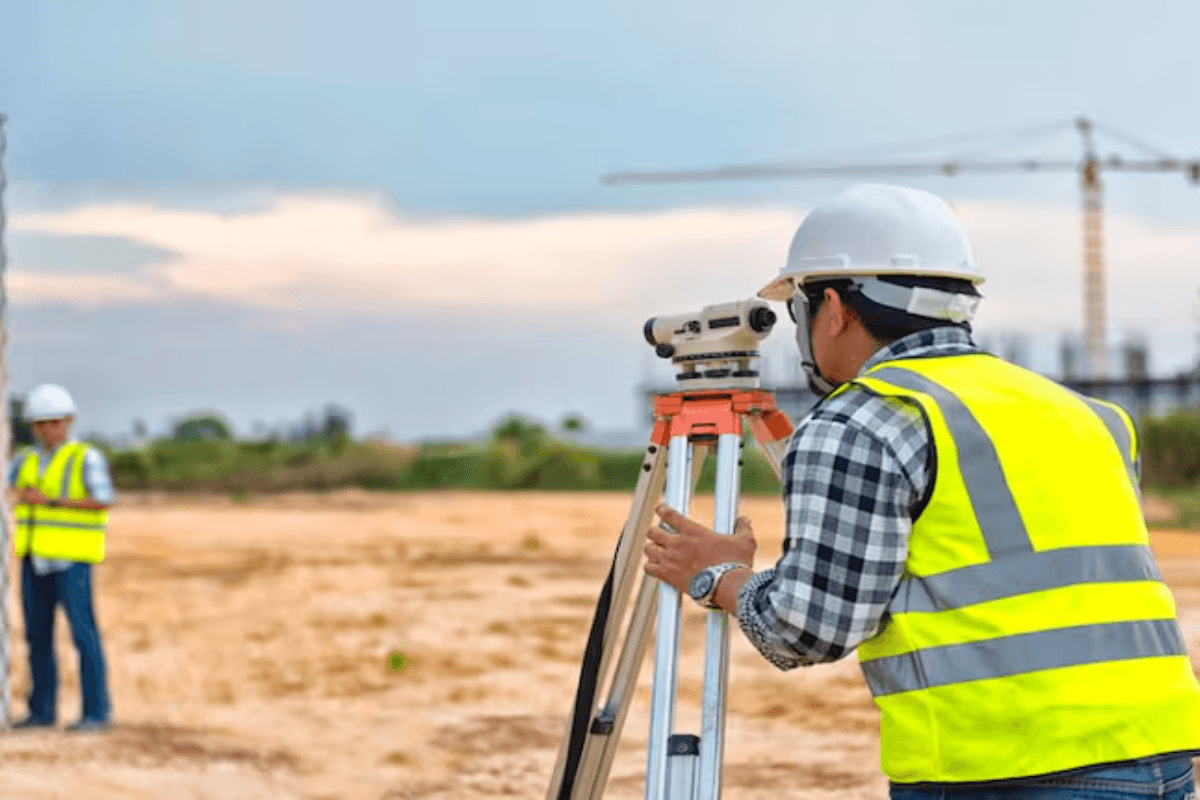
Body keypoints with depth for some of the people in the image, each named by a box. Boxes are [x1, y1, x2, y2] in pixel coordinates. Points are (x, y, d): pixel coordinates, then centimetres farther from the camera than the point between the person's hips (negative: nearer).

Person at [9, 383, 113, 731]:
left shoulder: (86, 458, -6)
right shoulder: (27, 461, 11)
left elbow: (102, 501, -17)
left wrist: (50, 501, -20)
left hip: (71, 559, -6)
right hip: (36, 558, 6)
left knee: (83, 634, -7)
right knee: (37, 635, 7)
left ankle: (97, 712, -2)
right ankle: (42, 711, 14)